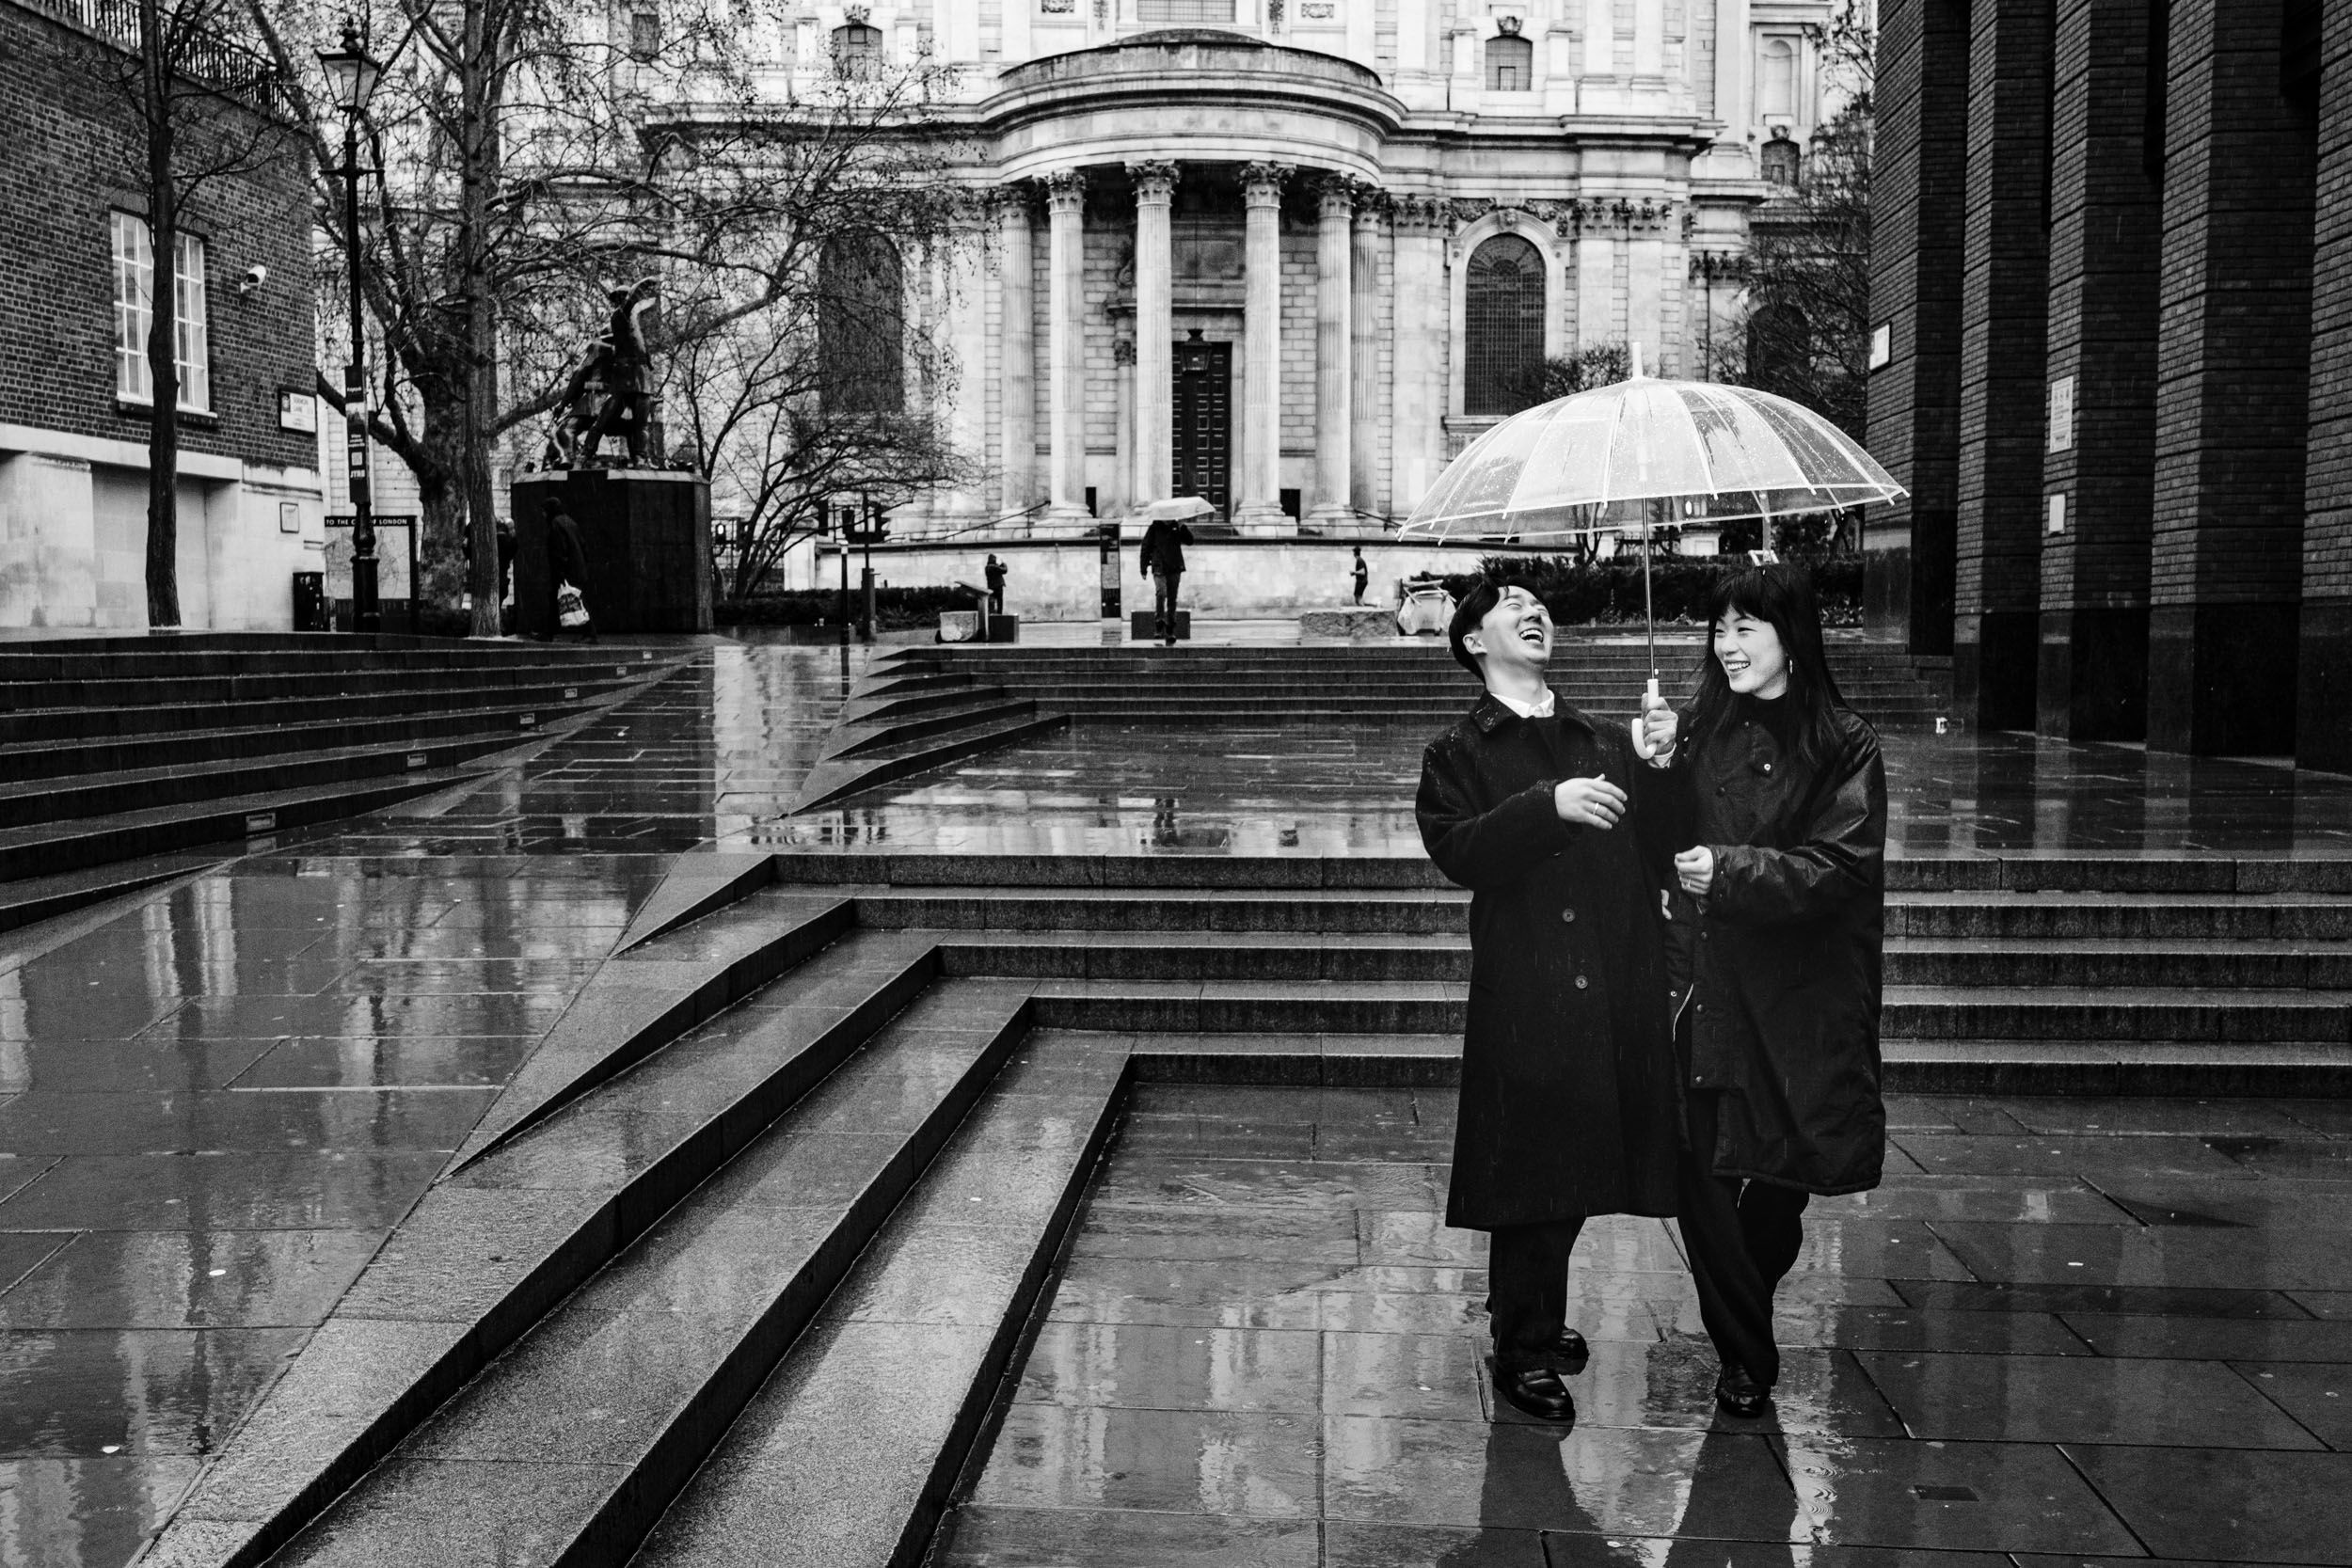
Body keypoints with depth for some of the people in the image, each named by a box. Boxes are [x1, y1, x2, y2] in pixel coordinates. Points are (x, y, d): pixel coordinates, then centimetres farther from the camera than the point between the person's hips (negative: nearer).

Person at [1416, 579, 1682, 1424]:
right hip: (1525, 997, -4)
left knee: (1580, 1165, 11)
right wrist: (1549, 805, -22)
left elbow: (1659, 855, 8)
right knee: (1530, 1172, 0)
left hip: (1615, 993, 4)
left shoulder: (1607, 743, 16)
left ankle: (1534, 1315, 32)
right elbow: (1458, 854, -13)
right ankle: (1523, 1348, 15)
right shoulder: (1459, 753, 5)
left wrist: (1662, 770, -7)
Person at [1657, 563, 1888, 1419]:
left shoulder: (1843, 745, -3)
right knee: (1703, 1182, -2)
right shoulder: (1698, 733, 6)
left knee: (1780, 1183, 9)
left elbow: (1842, 868, -10)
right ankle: (1745, 1358, 14)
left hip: (1797, 1002, -2)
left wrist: (1732, 869, -20)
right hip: (1703, 988, 2)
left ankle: (1743, 1323, 36)